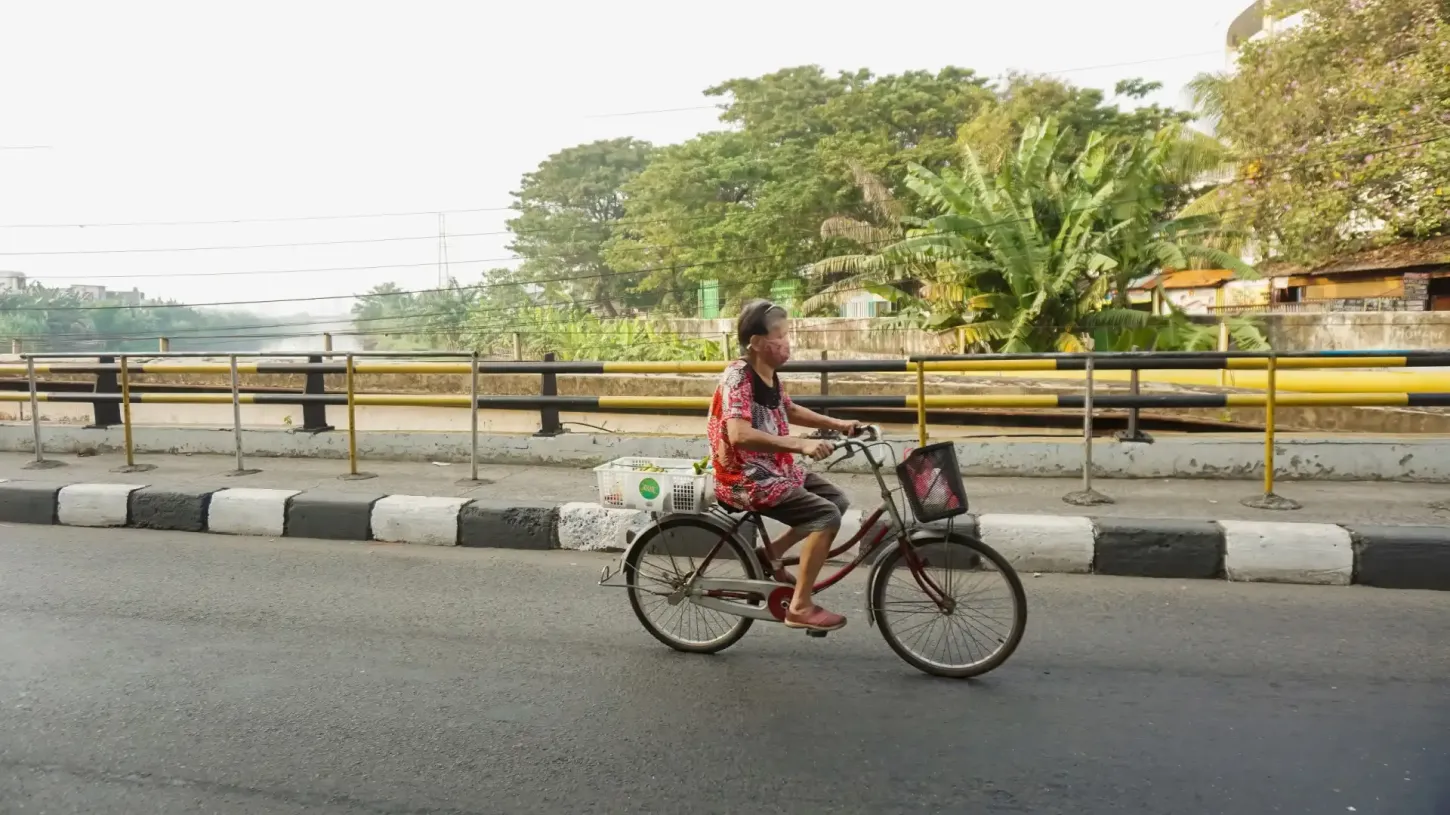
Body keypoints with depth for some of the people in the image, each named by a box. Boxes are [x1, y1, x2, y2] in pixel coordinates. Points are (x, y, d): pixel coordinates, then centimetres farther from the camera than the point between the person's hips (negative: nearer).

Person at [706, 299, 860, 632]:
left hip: (774, 470, 9)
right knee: (826, 515, -18)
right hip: (745, 479, -9)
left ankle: (771, 555, 15)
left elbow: (789, 410, 27)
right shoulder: (738, 377, -21)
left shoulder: (769, 375, 8)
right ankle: (800, 607, -9)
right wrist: (801, 444, -40)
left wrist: (836, 424, 16)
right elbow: (739, 434, -36)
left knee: (838, 500, 8)